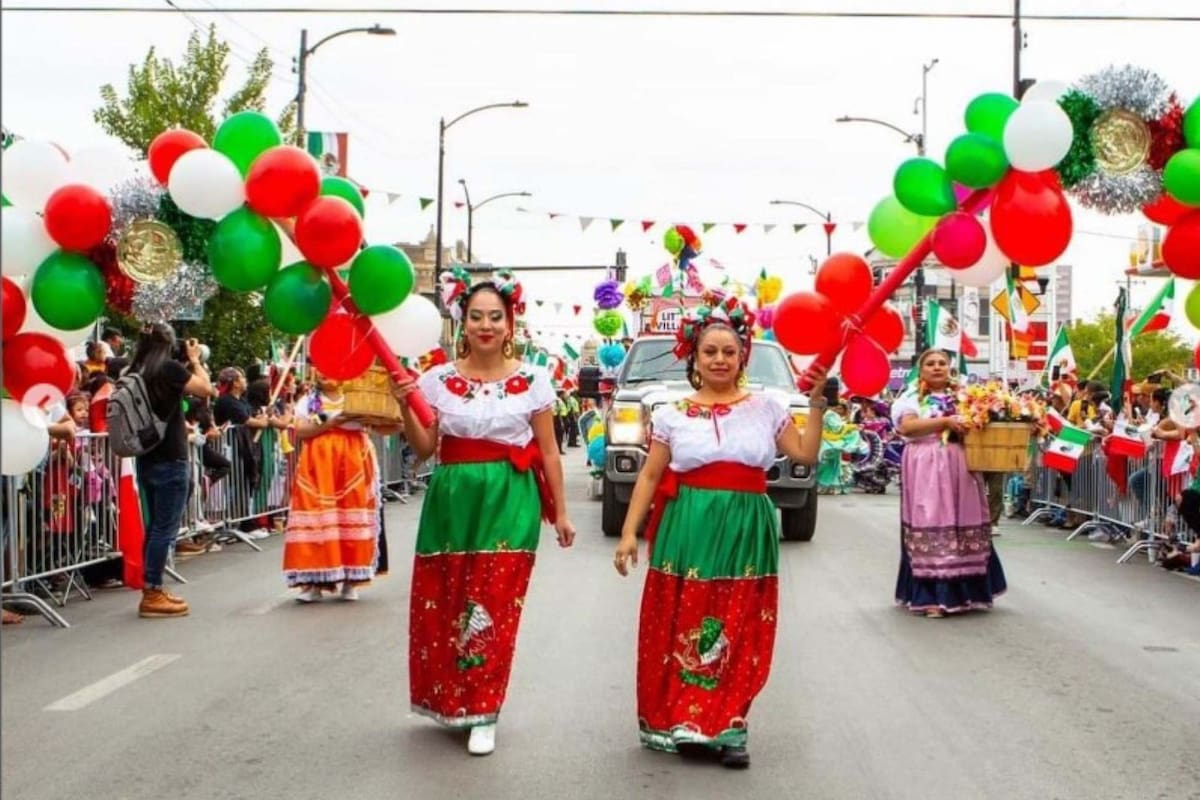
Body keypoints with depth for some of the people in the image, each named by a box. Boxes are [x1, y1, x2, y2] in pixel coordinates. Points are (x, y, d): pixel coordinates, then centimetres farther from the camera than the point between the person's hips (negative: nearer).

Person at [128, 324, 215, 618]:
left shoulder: (137, 371, 6)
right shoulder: (169, 368, -14)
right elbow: (206, 389, -6)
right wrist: (194, 359, 5)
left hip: (147, 459, 8)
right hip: (170, 461, -8)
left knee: (155, 526, 15)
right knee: (165, 529, -4)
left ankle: (153, 591, 20)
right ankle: (151, 596, -3)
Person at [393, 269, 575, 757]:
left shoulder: (532, 380, 2)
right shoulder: (438, 379, 4)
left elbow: (548, 452, 6)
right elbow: (424, 449, 5)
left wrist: (560, 512, 6)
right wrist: (405, 406, -11)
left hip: (509, 502, -2)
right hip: (452, 499, 2)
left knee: (494, 606, -4)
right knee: (442, 602, 5)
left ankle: (481, 712, 7)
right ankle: (450, 700, 26)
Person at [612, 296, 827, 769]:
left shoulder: (766, 408, 8)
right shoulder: (673, 415, 6)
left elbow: (805, 455, 5)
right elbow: (650, 476, 6)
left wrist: (816, 403, -2)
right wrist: (629, 531, 0)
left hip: (745, 532, 1)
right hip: (688, 530, -1)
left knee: (739, 634, 2)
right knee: (681, 627, -1)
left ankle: (727, 728, 10)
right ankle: (681, 723, 12)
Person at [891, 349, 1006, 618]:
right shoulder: (912, 399, 3)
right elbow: (906, 427, -13)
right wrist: (945, 421, -18)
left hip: (959, 469, 4)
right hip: (926, 471, -4)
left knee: (964, 526, 1)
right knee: (929, 527, -8)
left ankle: (963, 591, 9)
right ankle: (931, 595, -7)